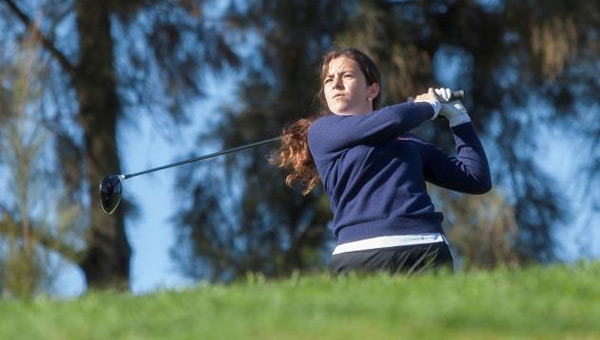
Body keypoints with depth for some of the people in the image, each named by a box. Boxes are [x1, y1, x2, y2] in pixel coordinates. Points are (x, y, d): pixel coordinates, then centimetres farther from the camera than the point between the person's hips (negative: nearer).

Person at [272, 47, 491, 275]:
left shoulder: (408, 141, 26)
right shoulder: (321, 131, 14)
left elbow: (478, 180, 24)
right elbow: (393, 119, 0)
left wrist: (458, 116, 23)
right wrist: (429, 106, 20)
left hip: (427, 252, 3)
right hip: (361, 255, -3)